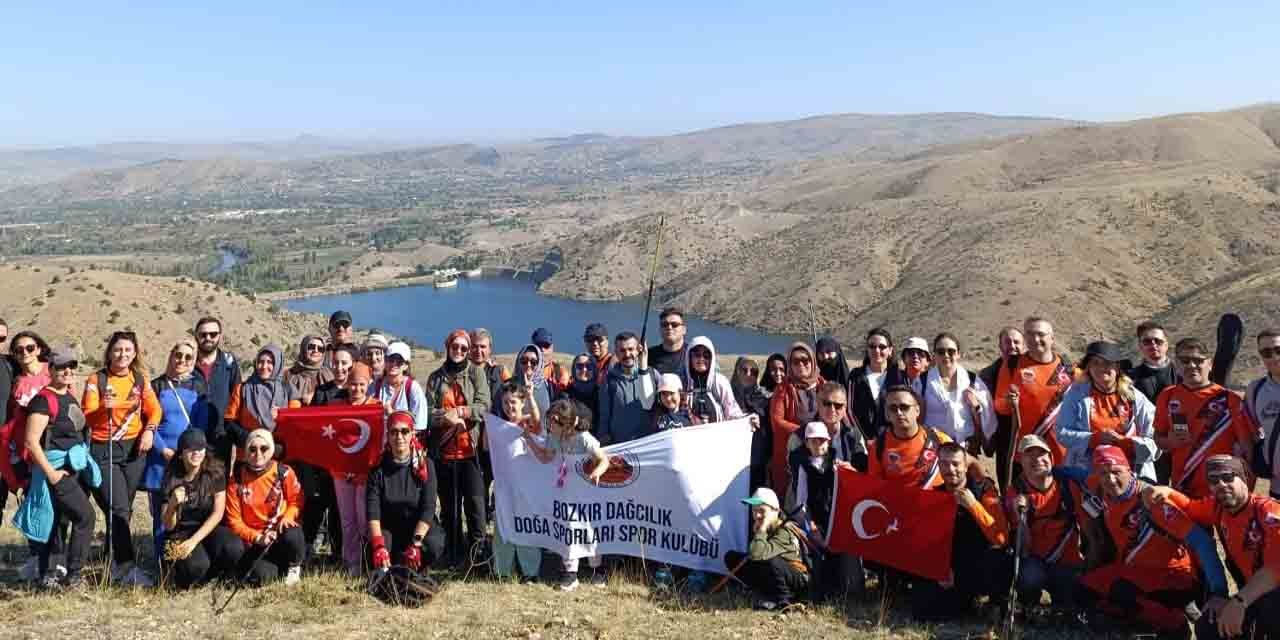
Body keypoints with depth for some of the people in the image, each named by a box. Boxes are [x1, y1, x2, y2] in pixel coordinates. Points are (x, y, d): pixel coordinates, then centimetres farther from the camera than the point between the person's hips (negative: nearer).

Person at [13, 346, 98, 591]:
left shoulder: (70, 396, 11)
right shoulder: (44, 400, -15)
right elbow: (31, 440, -20)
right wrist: (50, 472, -21)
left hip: (75, 465, 8)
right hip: (56, 466, -8)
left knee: (54, 520, 14)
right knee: (85, 515, -10)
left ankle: (45, 574, 23)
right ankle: (73, 576, -2)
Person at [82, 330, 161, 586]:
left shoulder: (141, 379, 9)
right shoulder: (96, 380, 0)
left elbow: (154, 409, 8)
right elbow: (86, 416, -7)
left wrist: (149, 430, -10)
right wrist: (103, 408, -27)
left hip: (134, 449, 3)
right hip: (104, 450, -3)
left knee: (124, 508, 8)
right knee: (118, 508, -12)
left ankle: (116, 563, 21)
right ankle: (126, 568, -12)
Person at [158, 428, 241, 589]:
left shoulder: (215, 472, -7)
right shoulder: (172, 478, -8)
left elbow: (218, 513, -8)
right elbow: (168, 526, -7)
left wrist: (194, 540, -18)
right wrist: (172, 505, -28)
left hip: (208, 529, 1)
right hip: (180, 534, -1)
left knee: (234, 548, -31)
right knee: (196, 565, -33)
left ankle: (206, 576, -1)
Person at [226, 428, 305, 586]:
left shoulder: (284, 472, -5)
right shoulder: (236, 479, -4)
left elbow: (296, 501, 5)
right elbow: (234, 520, -2)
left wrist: (287, 518, -17)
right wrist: (256, 537, -16)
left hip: (282, 531, 0)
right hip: (254, 540, 0)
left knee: (292, 537, -37)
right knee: (260, 576, -28)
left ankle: (294, 565, -2)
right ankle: (282, 566, 10)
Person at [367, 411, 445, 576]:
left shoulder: (425, 465, -5)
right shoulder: (379, 467, -3)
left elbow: (428, 509, -14)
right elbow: (372, 510, -14)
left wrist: (416, 543, -27)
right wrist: (379, 545, -29)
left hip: (420, 529, 0)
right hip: (389, 530, 1)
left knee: (433, 546, -32)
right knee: (374, 547, -32)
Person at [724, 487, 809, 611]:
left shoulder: (785, 531, -25)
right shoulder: (764, 529, 0)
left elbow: (757, 554, -39)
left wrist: (762, 530, -28)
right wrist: (756, 533, -12)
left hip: (798, 582, -7)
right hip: (770, 578, 8)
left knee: (772, 561, -40)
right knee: (731, 557, -4)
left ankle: (784, 601, -15)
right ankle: (764, 597, -5)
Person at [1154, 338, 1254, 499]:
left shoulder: (1229, 399, -6)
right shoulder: (1167, 397, 2)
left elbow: (1247, 448, -2)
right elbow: (1158, 439, 12)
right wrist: (1171, 442, -10)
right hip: (1181, 488, 2)